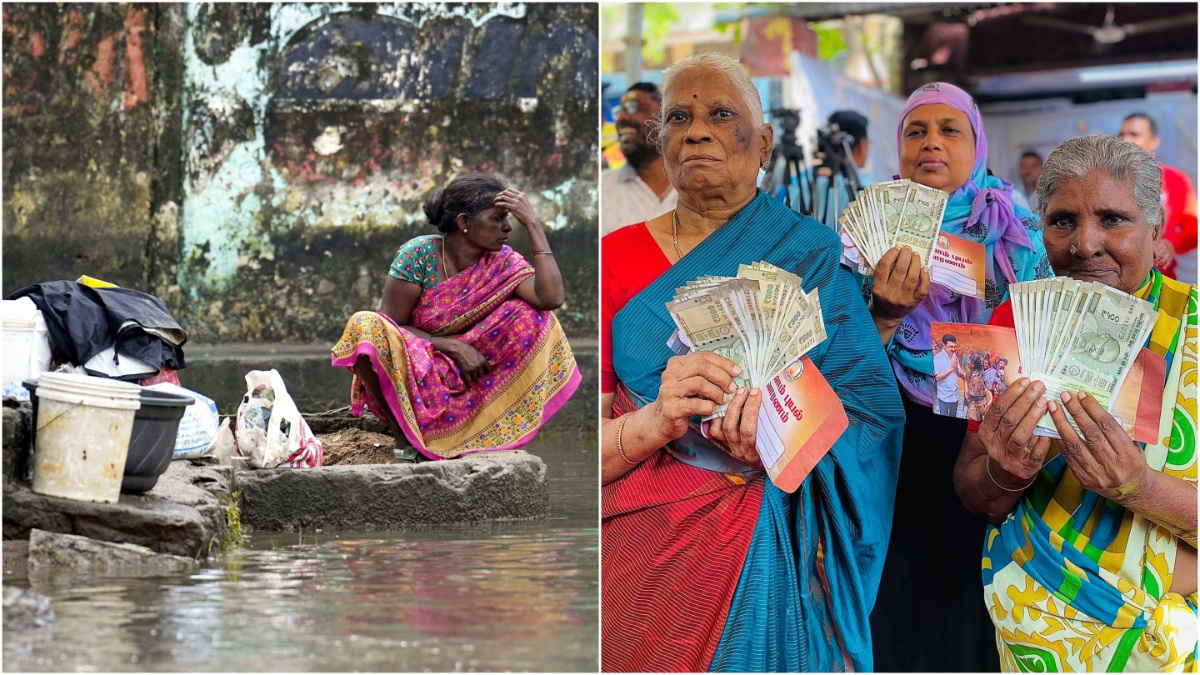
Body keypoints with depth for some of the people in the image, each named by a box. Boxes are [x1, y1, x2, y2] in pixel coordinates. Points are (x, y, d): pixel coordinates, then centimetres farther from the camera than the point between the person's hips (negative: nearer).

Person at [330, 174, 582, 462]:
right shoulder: (418, 255, -15)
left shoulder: (502, 260, -7)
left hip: (466, 375, 3)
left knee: (530, 316, -16)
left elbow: (551, 298, -25)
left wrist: (534, 225, -24)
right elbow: (392, 326, -11)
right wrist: (455, 347, -21)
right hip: (408, 373, -2)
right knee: (364, 328, -32)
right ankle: (403, 435, -14)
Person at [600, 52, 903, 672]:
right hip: (641, 552, 0)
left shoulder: (813, 254, 4)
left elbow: (877, 412, -5)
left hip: (773, 554, 0)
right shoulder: (618, 255, 3)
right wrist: (656, 421, -24)